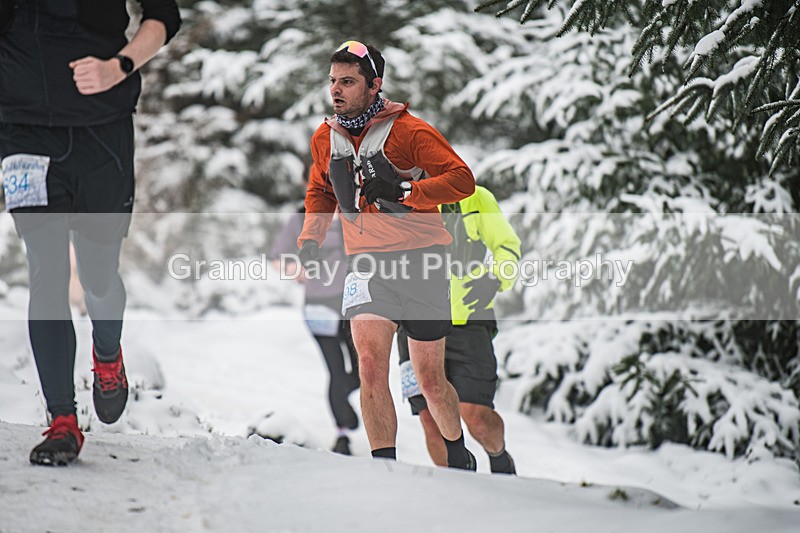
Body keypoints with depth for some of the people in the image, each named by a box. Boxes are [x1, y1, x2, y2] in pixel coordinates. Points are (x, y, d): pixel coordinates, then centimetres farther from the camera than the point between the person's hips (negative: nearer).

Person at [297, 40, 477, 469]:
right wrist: (311, 237, 10)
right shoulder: (325, 138, 7)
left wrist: (403, 189, -23)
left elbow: (462, 180, -12)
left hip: (420, 260, -3)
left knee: (429, 378, 6)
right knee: (370, 361, -19)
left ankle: (459, 458, 32)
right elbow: (320, 192, 25)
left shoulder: (409, 131, -9)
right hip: (366, 264, 3)